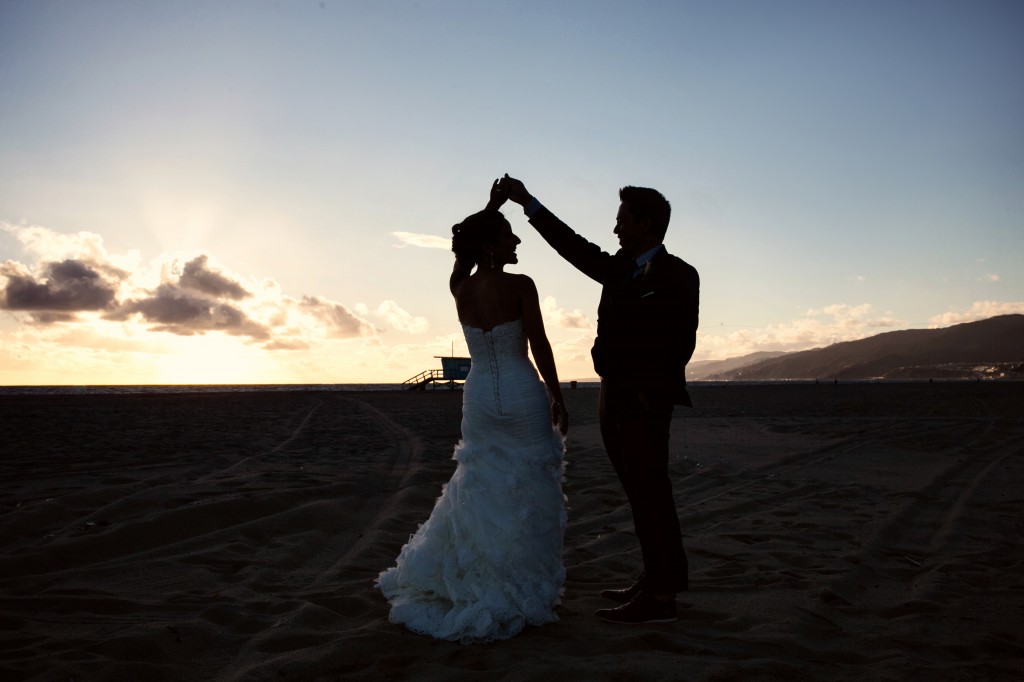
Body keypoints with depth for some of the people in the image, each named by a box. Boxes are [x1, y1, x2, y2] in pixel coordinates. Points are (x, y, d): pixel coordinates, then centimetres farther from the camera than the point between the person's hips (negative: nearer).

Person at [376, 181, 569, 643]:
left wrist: (491, 207, 23)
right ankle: (517, 596, 14)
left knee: (479, 492, 19)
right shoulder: (520, 285, -13)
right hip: (523, 398, -5)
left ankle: (461, 587, 26)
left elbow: (465, 252, 23)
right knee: (526, 496, 7)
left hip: (480, 398, 5)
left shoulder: (460, 289, 2)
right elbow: (540, 347, -12)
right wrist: (557, 399, -4)